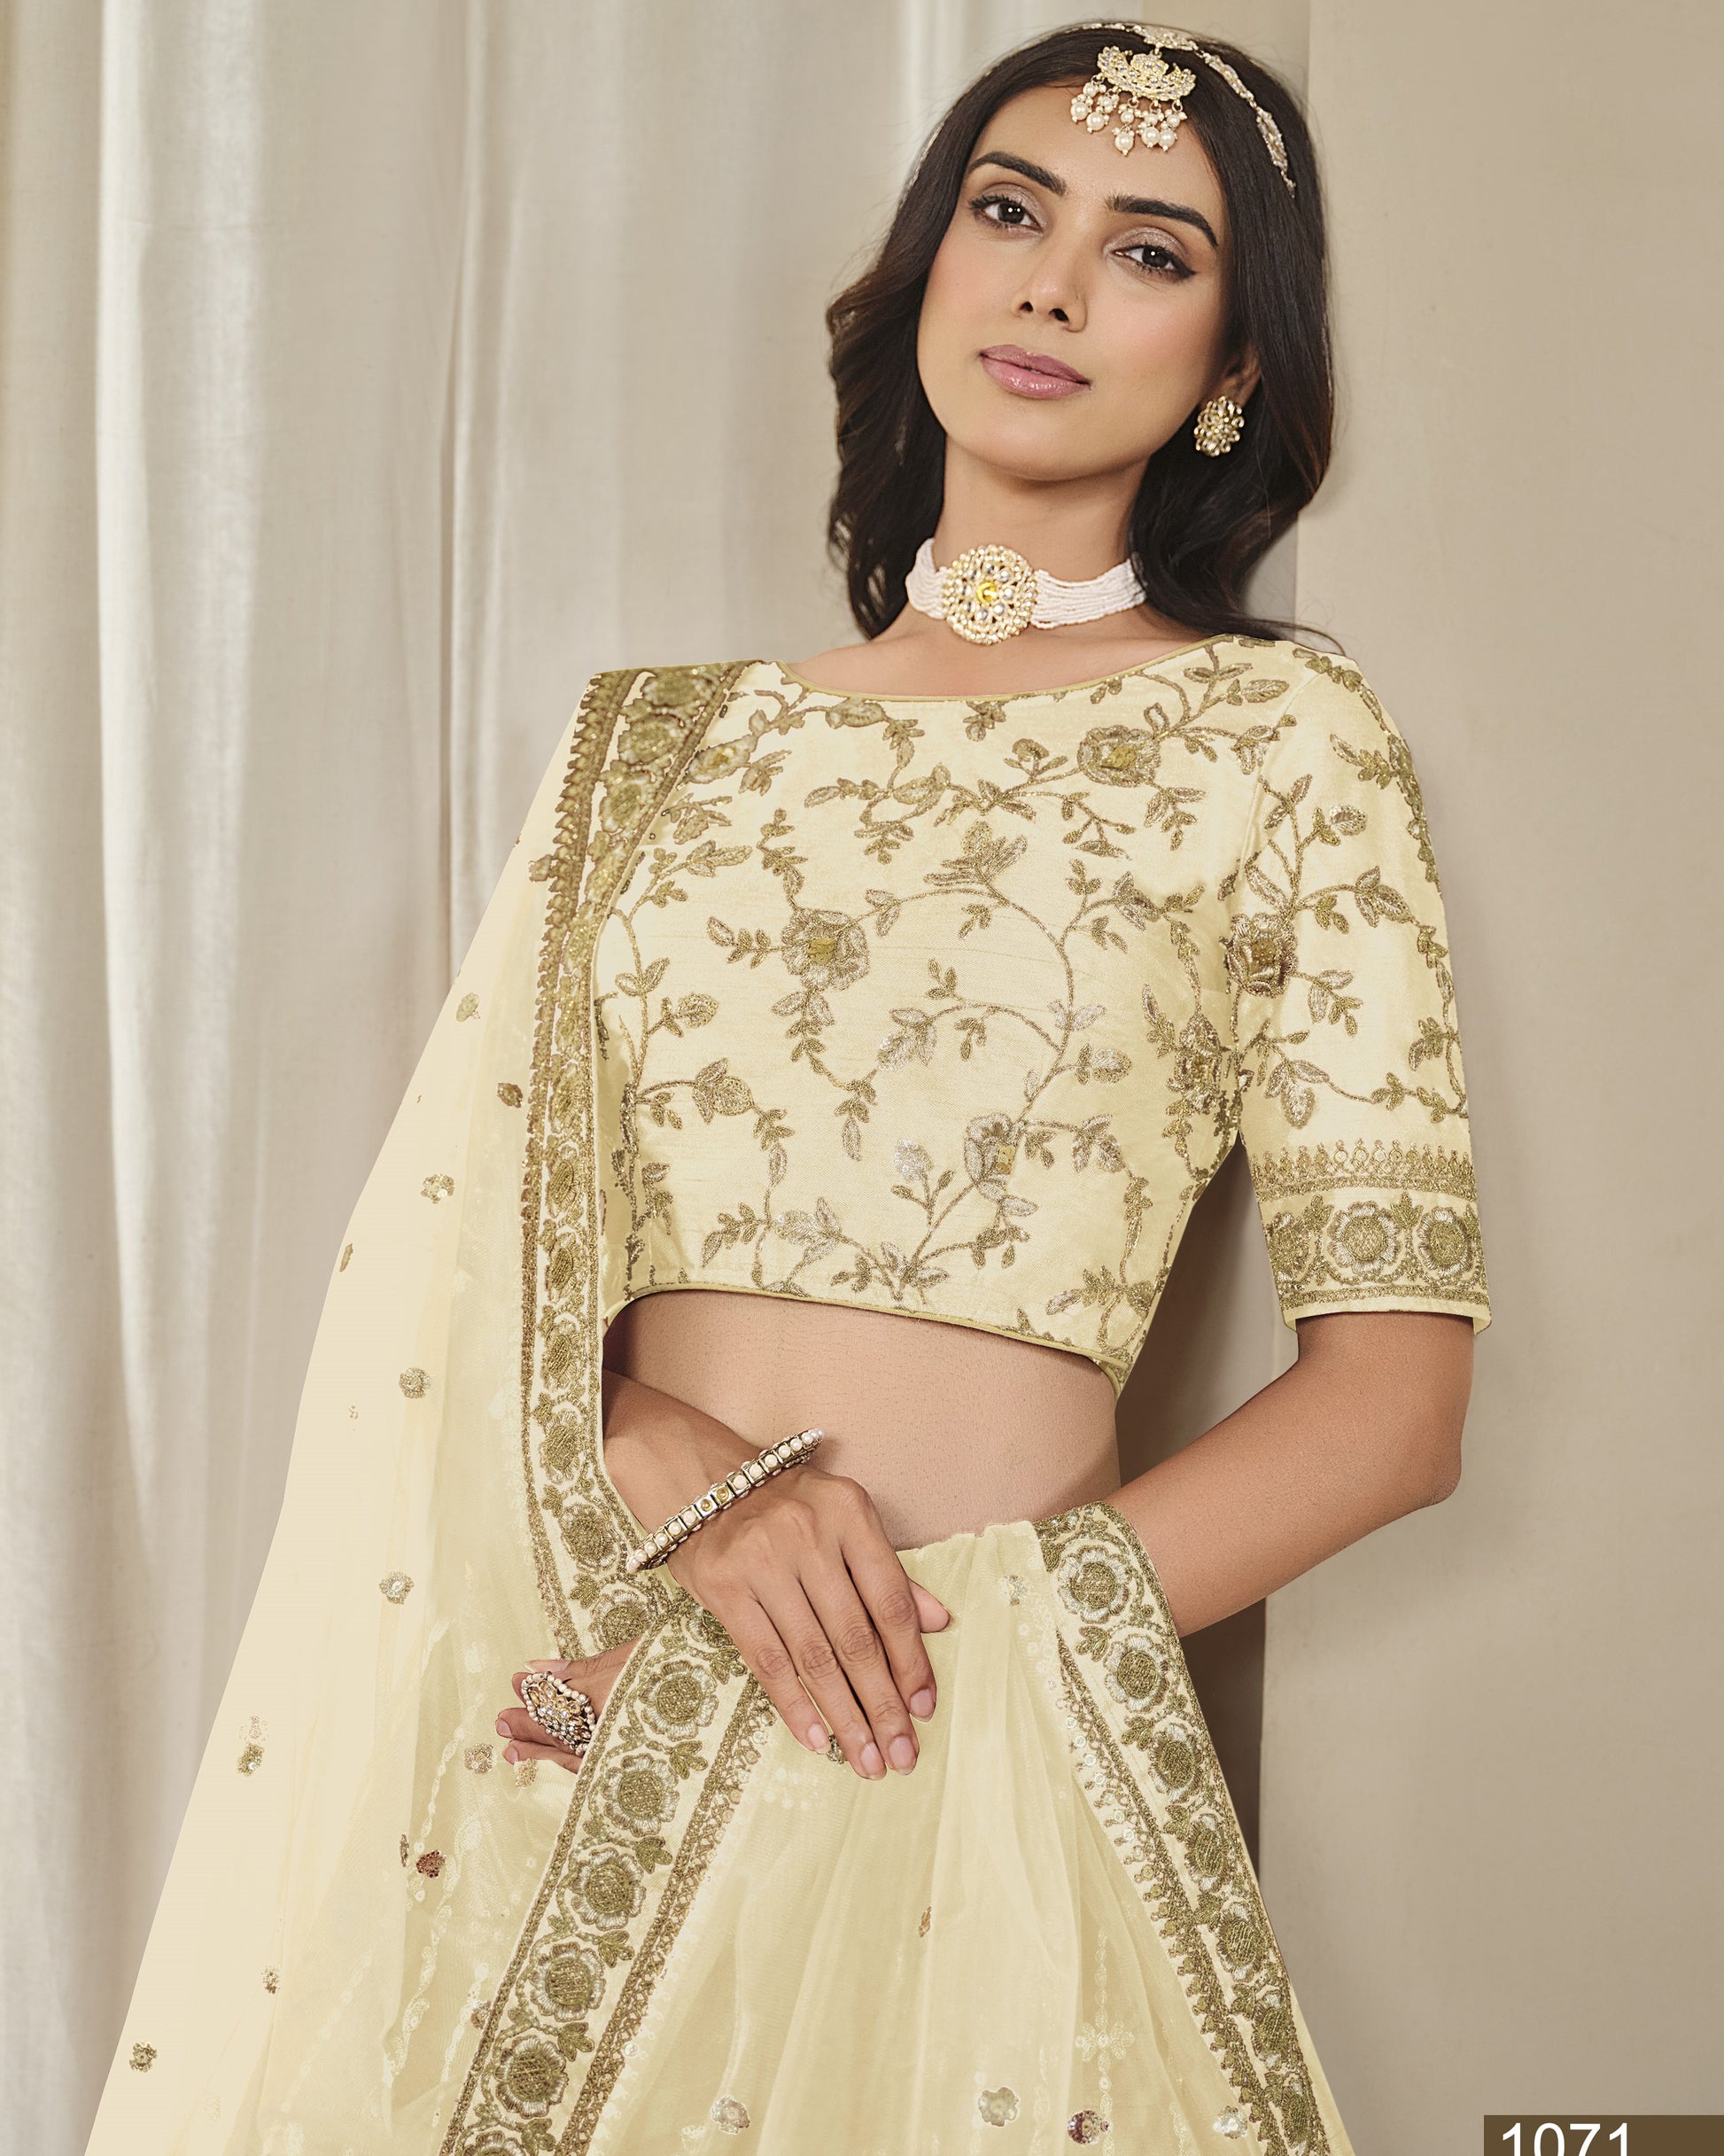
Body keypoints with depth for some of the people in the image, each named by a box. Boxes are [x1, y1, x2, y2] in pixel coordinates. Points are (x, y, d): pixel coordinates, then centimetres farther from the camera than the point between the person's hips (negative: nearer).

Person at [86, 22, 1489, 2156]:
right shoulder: (665, 739, 11)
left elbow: (1394, 1387, -4)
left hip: (976, 1759, -3)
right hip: (571, 1734, 3)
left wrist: (927, 1634, -12)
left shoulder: (1279, 740, 1)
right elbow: (453, 1239, 6)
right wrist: (679, 1474, -13)